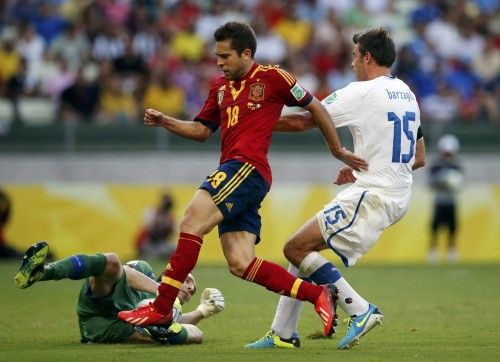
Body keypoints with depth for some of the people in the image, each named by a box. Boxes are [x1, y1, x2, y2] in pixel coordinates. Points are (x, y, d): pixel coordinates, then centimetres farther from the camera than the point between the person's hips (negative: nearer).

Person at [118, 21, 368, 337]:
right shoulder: (220, 87, 22)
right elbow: (202, 130, 28)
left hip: (248, 169, -8)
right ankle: (318, 295, 4)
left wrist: (338, 150, 12)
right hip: (233, 172, 8)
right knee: (241, 264, -2)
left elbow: (315, 107, 8)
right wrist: (165, 122, 12)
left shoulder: (272, 78, 1)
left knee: (192, 223, -19)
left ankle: (162, 307, -20)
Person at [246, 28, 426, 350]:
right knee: (305, 244, 15)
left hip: (371, 196, -9)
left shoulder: (362, 93, -11)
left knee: (296, 248, -8)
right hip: (397, 196, 9)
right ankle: (283, 333, 15)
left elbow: (302, 122, -6)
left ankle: (361, 310, -12)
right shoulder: (407, 95, 15)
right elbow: (419, 158, 22)